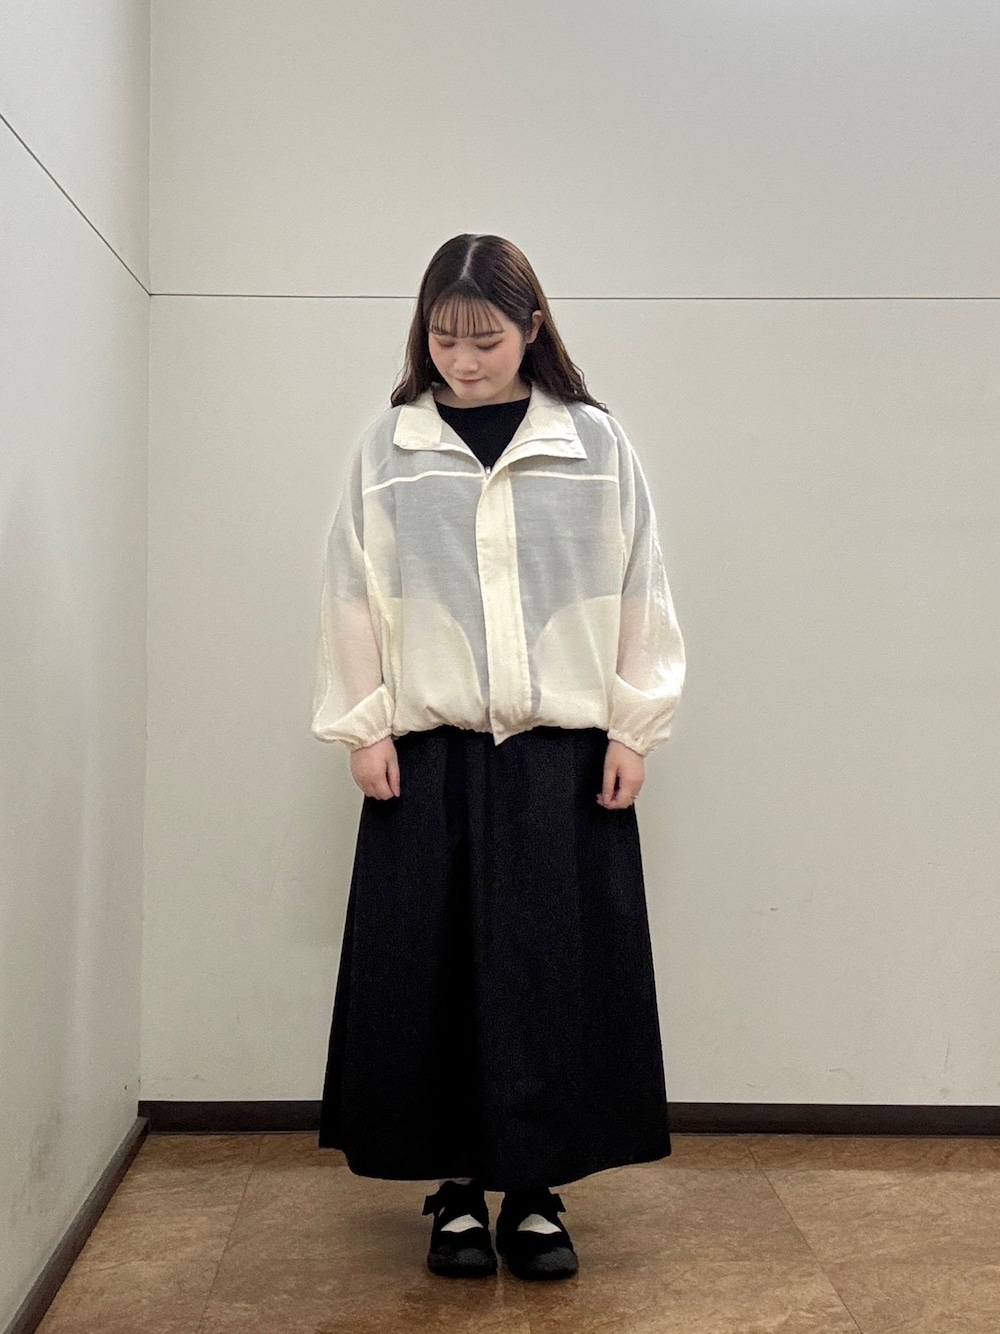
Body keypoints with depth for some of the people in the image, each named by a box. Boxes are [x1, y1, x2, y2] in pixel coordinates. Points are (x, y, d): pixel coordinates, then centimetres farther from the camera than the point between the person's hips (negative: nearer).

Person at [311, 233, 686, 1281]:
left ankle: (535, 1189, 20)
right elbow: (352, 594, 4)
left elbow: (639, 592, 4)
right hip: (428, 754, 1)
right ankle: (455, 1188, 21)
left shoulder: (595, 442, 3)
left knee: (556, 967, 3)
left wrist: (632, 728, 0)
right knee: (431, 969, 4)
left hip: (565, 752, 0)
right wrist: (363, 727, -1)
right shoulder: (388, 446, 4)